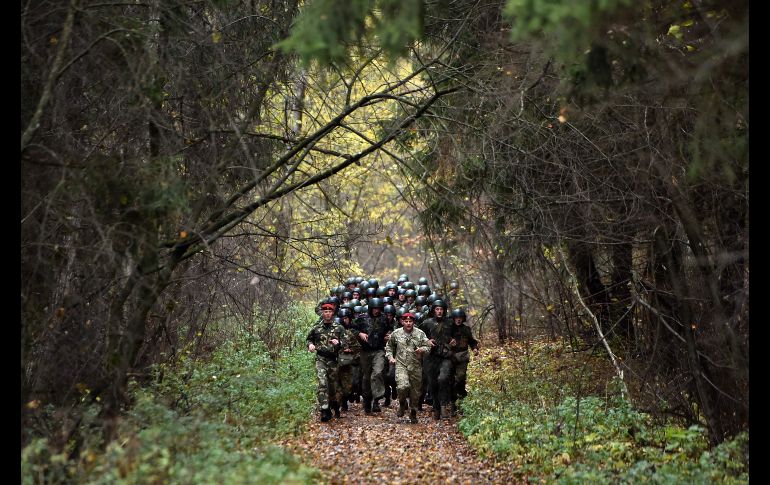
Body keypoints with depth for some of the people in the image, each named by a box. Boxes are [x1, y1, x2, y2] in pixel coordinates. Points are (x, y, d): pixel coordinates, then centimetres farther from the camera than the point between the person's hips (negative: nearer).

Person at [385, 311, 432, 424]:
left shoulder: (420, 334, 3)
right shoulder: (396, 333, 5)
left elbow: (428, 346, 3)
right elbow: (389, 346, 20)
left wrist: (422, 349, -18)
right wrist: (390, 357, 5)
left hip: (416, 366, 1)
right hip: (401, 365, -1)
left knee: (415, 391, 7)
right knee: (403, 386, -23)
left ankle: (413, 413, 26)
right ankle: (402, 404, 7)